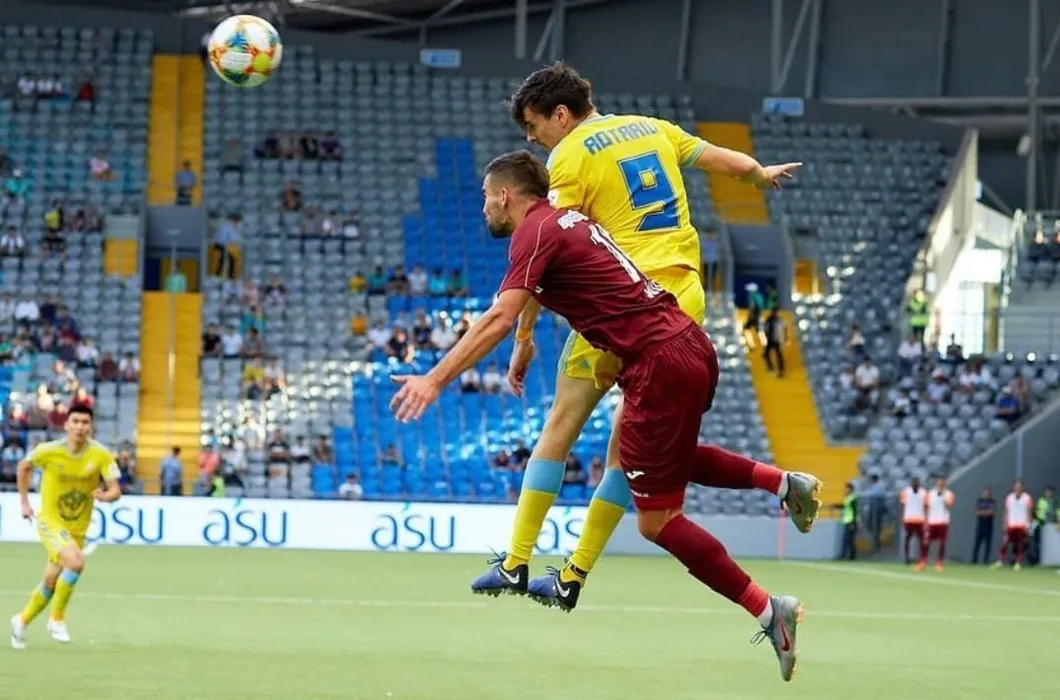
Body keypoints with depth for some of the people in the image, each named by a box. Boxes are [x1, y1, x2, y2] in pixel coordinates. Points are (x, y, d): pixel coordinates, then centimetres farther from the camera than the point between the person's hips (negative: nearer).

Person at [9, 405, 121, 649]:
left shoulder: (101, 455, -14)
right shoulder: (48, 451, -15)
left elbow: (116, 490, -15)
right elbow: (24, 466, 5)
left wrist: (105, 495, -38)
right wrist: (24, 503, 7)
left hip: (77, 528, 3)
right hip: (50, 521, -3)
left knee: (50, 583, 13)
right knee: (76, 561, -28)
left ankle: (22, 621, 39)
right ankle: (57, 618, -10)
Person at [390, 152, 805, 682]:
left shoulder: (535, 231, -8)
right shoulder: (567, 220, 19)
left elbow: (499, 319, -19)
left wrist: (435, 380, -21)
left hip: (660, 364, -9)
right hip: (690, 345, 9)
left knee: (656, 521, -2)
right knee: (663, 456, 36)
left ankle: (766, 609, -5)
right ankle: (778, 480, 26)